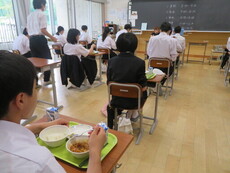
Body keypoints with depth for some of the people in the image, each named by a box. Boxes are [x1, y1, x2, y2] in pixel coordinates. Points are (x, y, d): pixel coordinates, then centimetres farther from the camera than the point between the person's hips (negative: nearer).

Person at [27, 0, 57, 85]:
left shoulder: (29, 15, 17)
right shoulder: (42, 14, -4)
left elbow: (28, 29, 13)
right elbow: (43, 29, -13)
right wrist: (52, 37, -6)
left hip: (31, 39, 7)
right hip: (40, 39, -7)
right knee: (47, 59, 3)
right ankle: (46, 80, 3)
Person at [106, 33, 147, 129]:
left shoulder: (111, 61, -10)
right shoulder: (140, 62, -19)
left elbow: (108, 83, -1)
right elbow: (143, 87, -14)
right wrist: (144, 87, 9)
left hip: (116, 100, 2)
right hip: (133, 101, -2)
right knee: (145, 92, 32)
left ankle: (110, 127, 46)